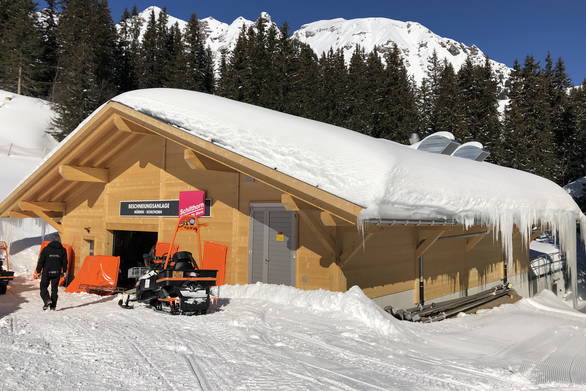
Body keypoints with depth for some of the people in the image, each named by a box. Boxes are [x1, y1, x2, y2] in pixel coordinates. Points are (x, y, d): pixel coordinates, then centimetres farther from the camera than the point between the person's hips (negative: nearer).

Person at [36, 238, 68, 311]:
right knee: (54, 289, 8)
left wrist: (38, 271, 3)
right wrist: (64, 271, 19)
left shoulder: (46, 249, -2)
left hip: (47, 272, -2)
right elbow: (64, 262, 9)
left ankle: (47, 300, -13)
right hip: (57, 273, 2)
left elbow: (41, 261, -4)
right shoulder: (62, 250, 4)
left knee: (43, 287, 9)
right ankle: (53, 305, 8)